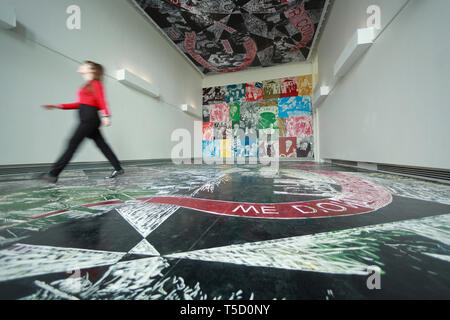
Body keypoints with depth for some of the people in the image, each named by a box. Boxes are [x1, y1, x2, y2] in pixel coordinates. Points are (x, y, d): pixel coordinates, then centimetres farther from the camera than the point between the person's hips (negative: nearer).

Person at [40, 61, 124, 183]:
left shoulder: (95, 83, 0)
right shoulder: (87, 85, 25)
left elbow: (101, 101, -14)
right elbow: (81, 104, 24)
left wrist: (105, 115, -27)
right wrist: (59, 106, 21)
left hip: (90, 117, -9)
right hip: (87, 118, 9)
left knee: (73, 144, -7)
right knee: (101, 144, 5)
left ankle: (53, 174, 0)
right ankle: (118, 168, 8)